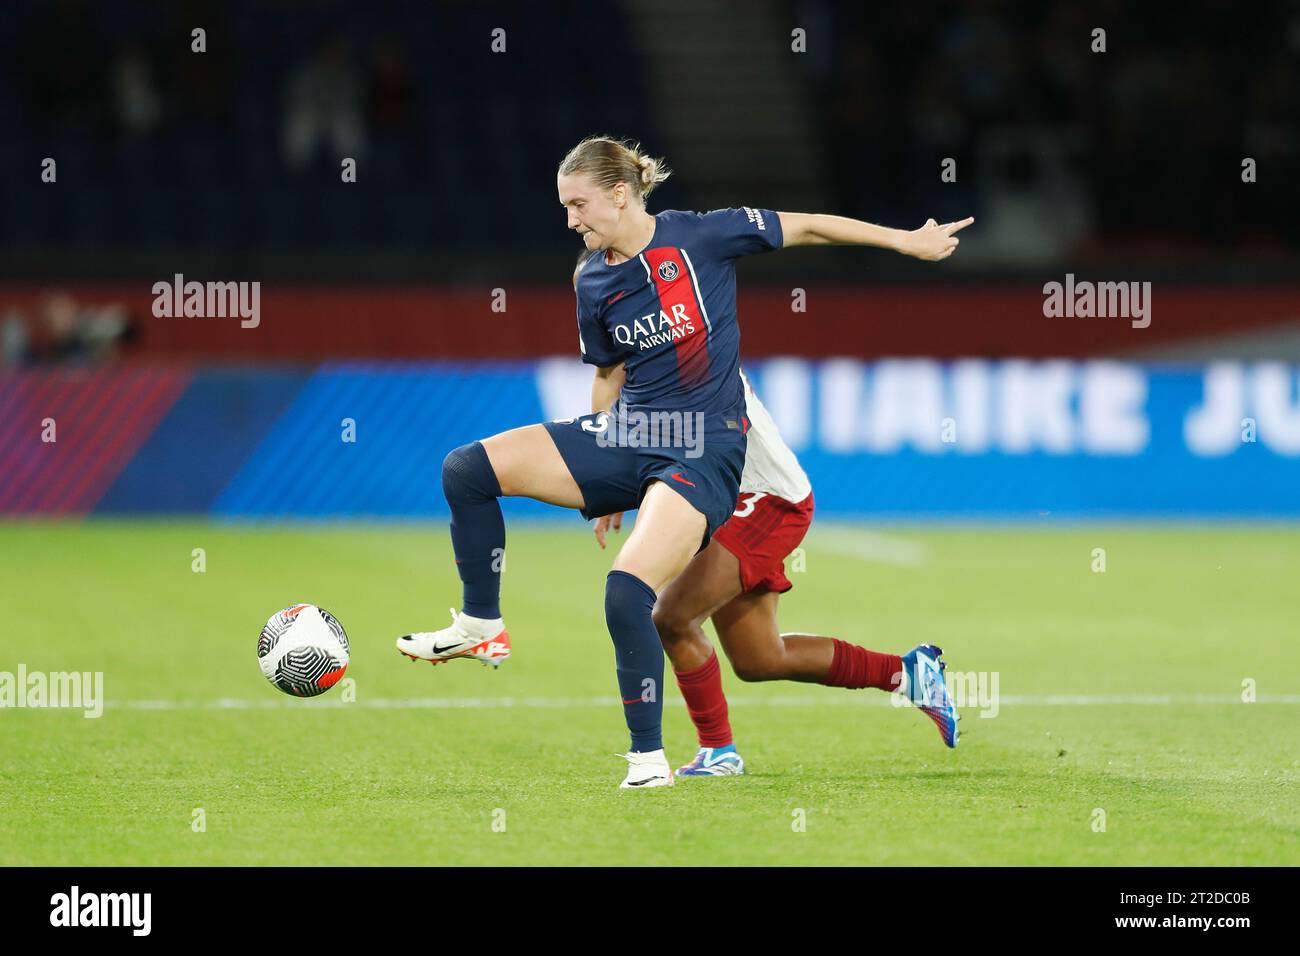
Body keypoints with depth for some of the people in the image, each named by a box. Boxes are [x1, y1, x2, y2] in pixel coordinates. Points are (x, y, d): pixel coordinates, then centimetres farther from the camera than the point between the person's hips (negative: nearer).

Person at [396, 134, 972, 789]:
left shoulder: (699, 237, -10)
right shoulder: (594, 282, 5)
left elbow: (806, 228, 0)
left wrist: (906, 240, 4)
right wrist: (602, 486, 24)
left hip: (705, 450, -6)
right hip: (627, 438, 6)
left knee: (628, 592, -26)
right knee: (468, 469, -8)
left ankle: (649, 756, -12)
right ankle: (481, 626, 8)